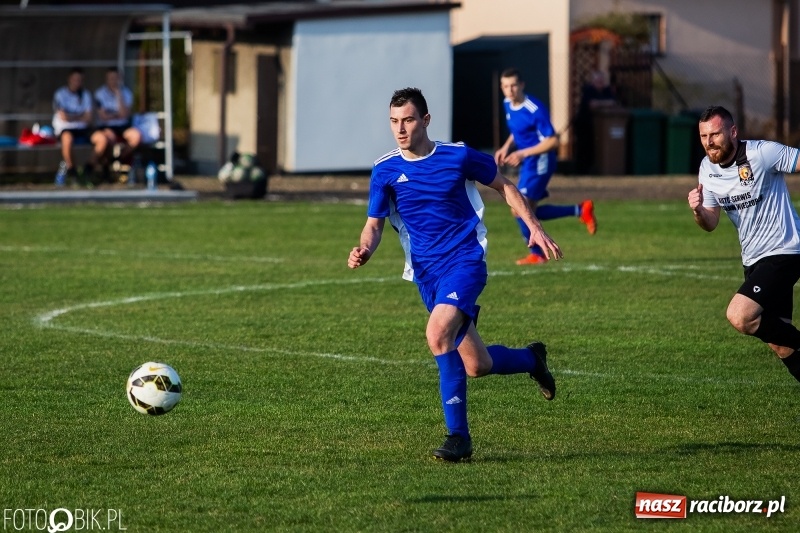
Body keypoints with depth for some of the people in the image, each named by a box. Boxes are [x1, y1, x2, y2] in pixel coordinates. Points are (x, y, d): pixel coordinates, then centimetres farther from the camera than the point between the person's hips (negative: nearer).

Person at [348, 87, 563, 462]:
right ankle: (531, 359, 41)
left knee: (438, 333, -29)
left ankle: (458, 436, -22)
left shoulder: (458, 156, -6)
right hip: (426, 272, 4)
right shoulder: (385, 171, 0)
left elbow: (503, 186, 9)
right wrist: (364, 250, -18)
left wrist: (533, 226, 3)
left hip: (465, 259, -4)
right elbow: (375, 223, 4)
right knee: (476, 365, 7)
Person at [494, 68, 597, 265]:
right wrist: (506, 147, 6)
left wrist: (523, 153, -22)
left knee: (519, 210, -12)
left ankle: (537, 254, 6)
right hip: (528, 163, 9)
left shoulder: (535, 110, -22)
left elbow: (552, 141, -20)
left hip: (539, 162, -9)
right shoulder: (508, 104, 4)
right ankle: (580, 210, 21)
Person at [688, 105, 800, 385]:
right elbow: (711, 223, 8)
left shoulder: (762, 153, -17)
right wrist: (698, 210, -15)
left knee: (739, 317, -24)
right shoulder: (707, 168, 4)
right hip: (753, 260, 7)